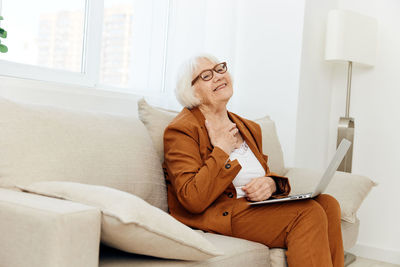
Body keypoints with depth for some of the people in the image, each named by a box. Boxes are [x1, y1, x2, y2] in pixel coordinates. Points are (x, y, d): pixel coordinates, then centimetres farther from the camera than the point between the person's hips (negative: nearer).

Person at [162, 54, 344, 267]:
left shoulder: (250, 128, 19)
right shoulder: (180, 130, -5)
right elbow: (193, 200, -16)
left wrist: (272, 183, -4)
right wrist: (221, 150, -13)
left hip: (254, 206, 8)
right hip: (217, 216, -8)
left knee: (327, 204, -15)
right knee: (309, 213, -24)